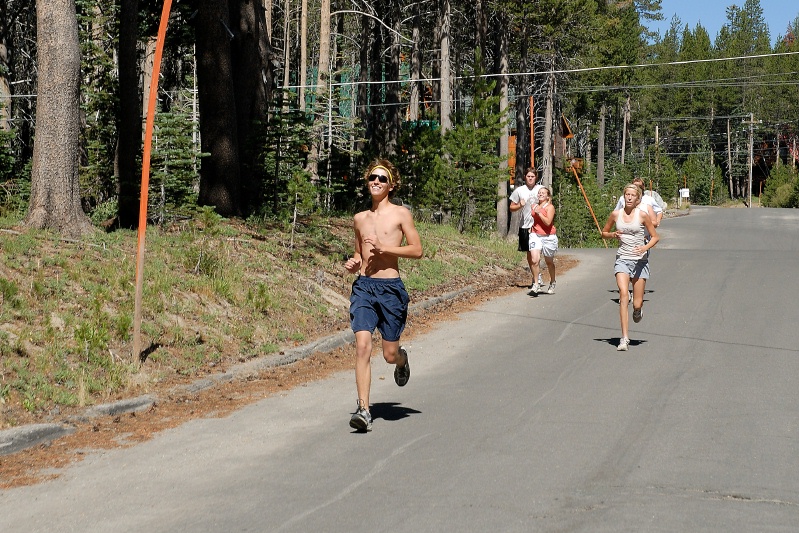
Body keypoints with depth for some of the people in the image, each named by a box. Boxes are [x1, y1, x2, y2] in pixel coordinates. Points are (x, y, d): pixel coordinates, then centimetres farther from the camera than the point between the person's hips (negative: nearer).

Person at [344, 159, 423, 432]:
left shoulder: (400, 214, 1)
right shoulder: (360, 219, 14)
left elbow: (417, 250, -4)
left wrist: (384, 248, -14)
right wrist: (354, 263, 3)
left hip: (390, 286, -2)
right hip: (363, 286, 3)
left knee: (390, 354, 4)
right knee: (362, 345, -15)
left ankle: (402, 359, 44)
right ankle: (363, 409, -15)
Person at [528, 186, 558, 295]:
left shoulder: (550, 207, -6)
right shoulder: (534, 206, 10)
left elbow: (548, 222, -19)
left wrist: (539, 212, -17)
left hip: (548, 237, -3)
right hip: (535, 235, 3)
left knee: (549, 262, 12)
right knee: (535, 260, -16)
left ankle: (552, 284, 32)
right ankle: (536, 284, -9)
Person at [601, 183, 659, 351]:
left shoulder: (642, 215, -4)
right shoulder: (616, 214, 3)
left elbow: (655, 237, 3)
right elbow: (604, 233, 16)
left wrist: (645, 247, -16)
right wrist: (613, 235, -6)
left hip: (639, 260, -1)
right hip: (622, 259, 1)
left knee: (637, 304, 0)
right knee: (623, 293, -21)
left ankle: (638, 310, 42)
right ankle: (624, 337, -21)